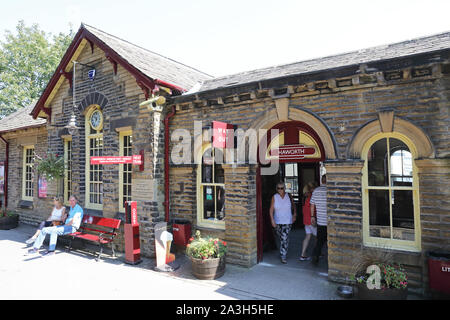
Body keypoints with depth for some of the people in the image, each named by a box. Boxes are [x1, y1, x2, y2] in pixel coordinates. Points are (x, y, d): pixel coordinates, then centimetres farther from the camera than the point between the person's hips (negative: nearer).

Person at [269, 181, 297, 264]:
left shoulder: (289, 196, -1)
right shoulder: (274, 197, -4)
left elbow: (293, 206, 15)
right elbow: (271, 210, -6)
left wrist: (294, 214, 7)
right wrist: (272, 220, -15)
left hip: (287, 221, -1)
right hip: (277, 222, 1)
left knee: (285, 239, -10)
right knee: (281, 238, 15)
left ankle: (283, 257, -4)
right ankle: (284, 252, 38)